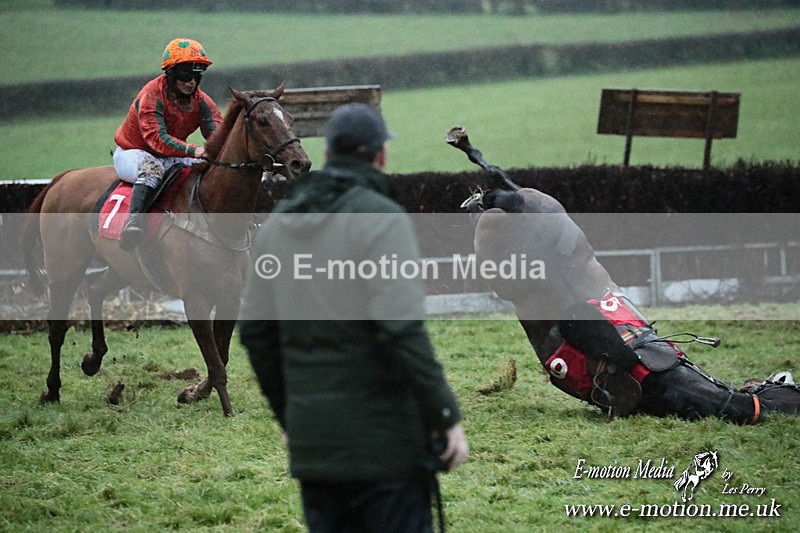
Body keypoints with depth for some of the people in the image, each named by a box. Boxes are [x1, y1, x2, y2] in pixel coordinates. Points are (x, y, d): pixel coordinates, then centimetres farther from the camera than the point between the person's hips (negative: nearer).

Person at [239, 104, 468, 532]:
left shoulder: (278, 224, 11)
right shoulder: (380, 218, -11)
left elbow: (255, 331, 14)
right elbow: (402, 329, -19)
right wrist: (447, 417, -13)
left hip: (311, 439, 7)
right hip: (382, 439, -7)